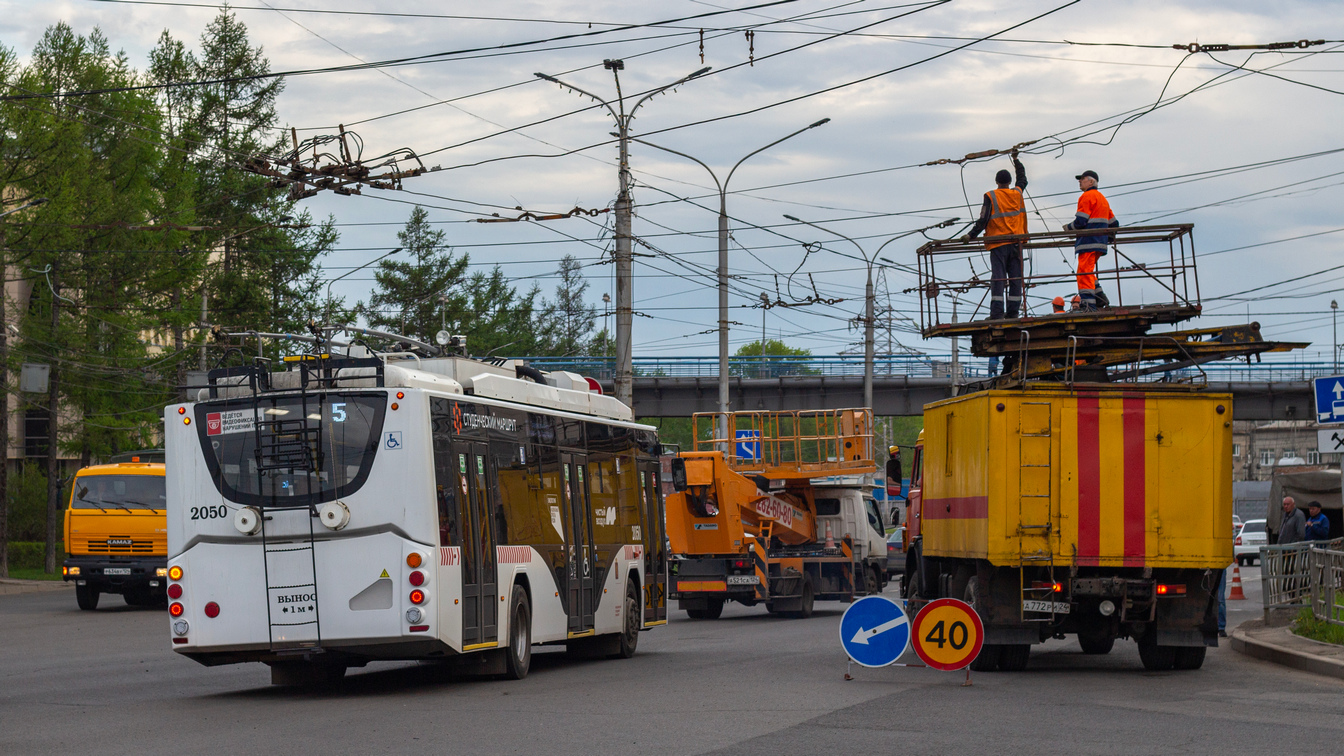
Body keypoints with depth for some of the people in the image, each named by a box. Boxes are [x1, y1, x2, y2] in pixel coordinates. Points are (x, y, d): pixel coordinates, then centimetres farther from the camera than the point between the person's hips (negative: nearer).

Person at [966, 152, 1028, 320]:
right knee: (1015, 278, 5)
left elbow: (984, 220, -9)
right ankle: (1013, 311, 1)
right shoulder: (1017, 193, 8)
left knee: (998, 277, -7)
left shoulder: (991, 197, -4)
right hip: (1016, 242, 3)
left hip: (998, 243, -3)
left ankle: (997, 312, -15)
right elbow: (1023, 179, 30)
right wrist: (1016, 160, 41)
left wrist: (971, 235, -2)